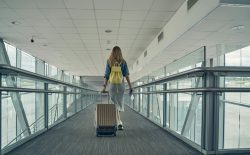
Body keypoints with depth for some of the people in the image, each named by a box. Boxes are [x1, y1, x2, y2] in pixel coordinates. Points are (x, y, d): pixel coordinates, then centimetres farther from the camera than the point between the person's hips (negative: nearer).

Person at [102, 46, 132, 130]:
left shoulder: (109, 62, 1)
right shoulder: (123, 62, 1)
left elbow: (106, 75, -2)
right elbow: (126, 75, -6)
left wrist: (104, 87, 1)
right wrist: (130, 86, -6)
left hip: (112, 85, -1)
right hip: (121, 84, 1)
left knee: (115, 104, 1)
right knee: (120, 102, 13)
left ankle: (119, 122, -12)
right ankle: (117, 121, 22)